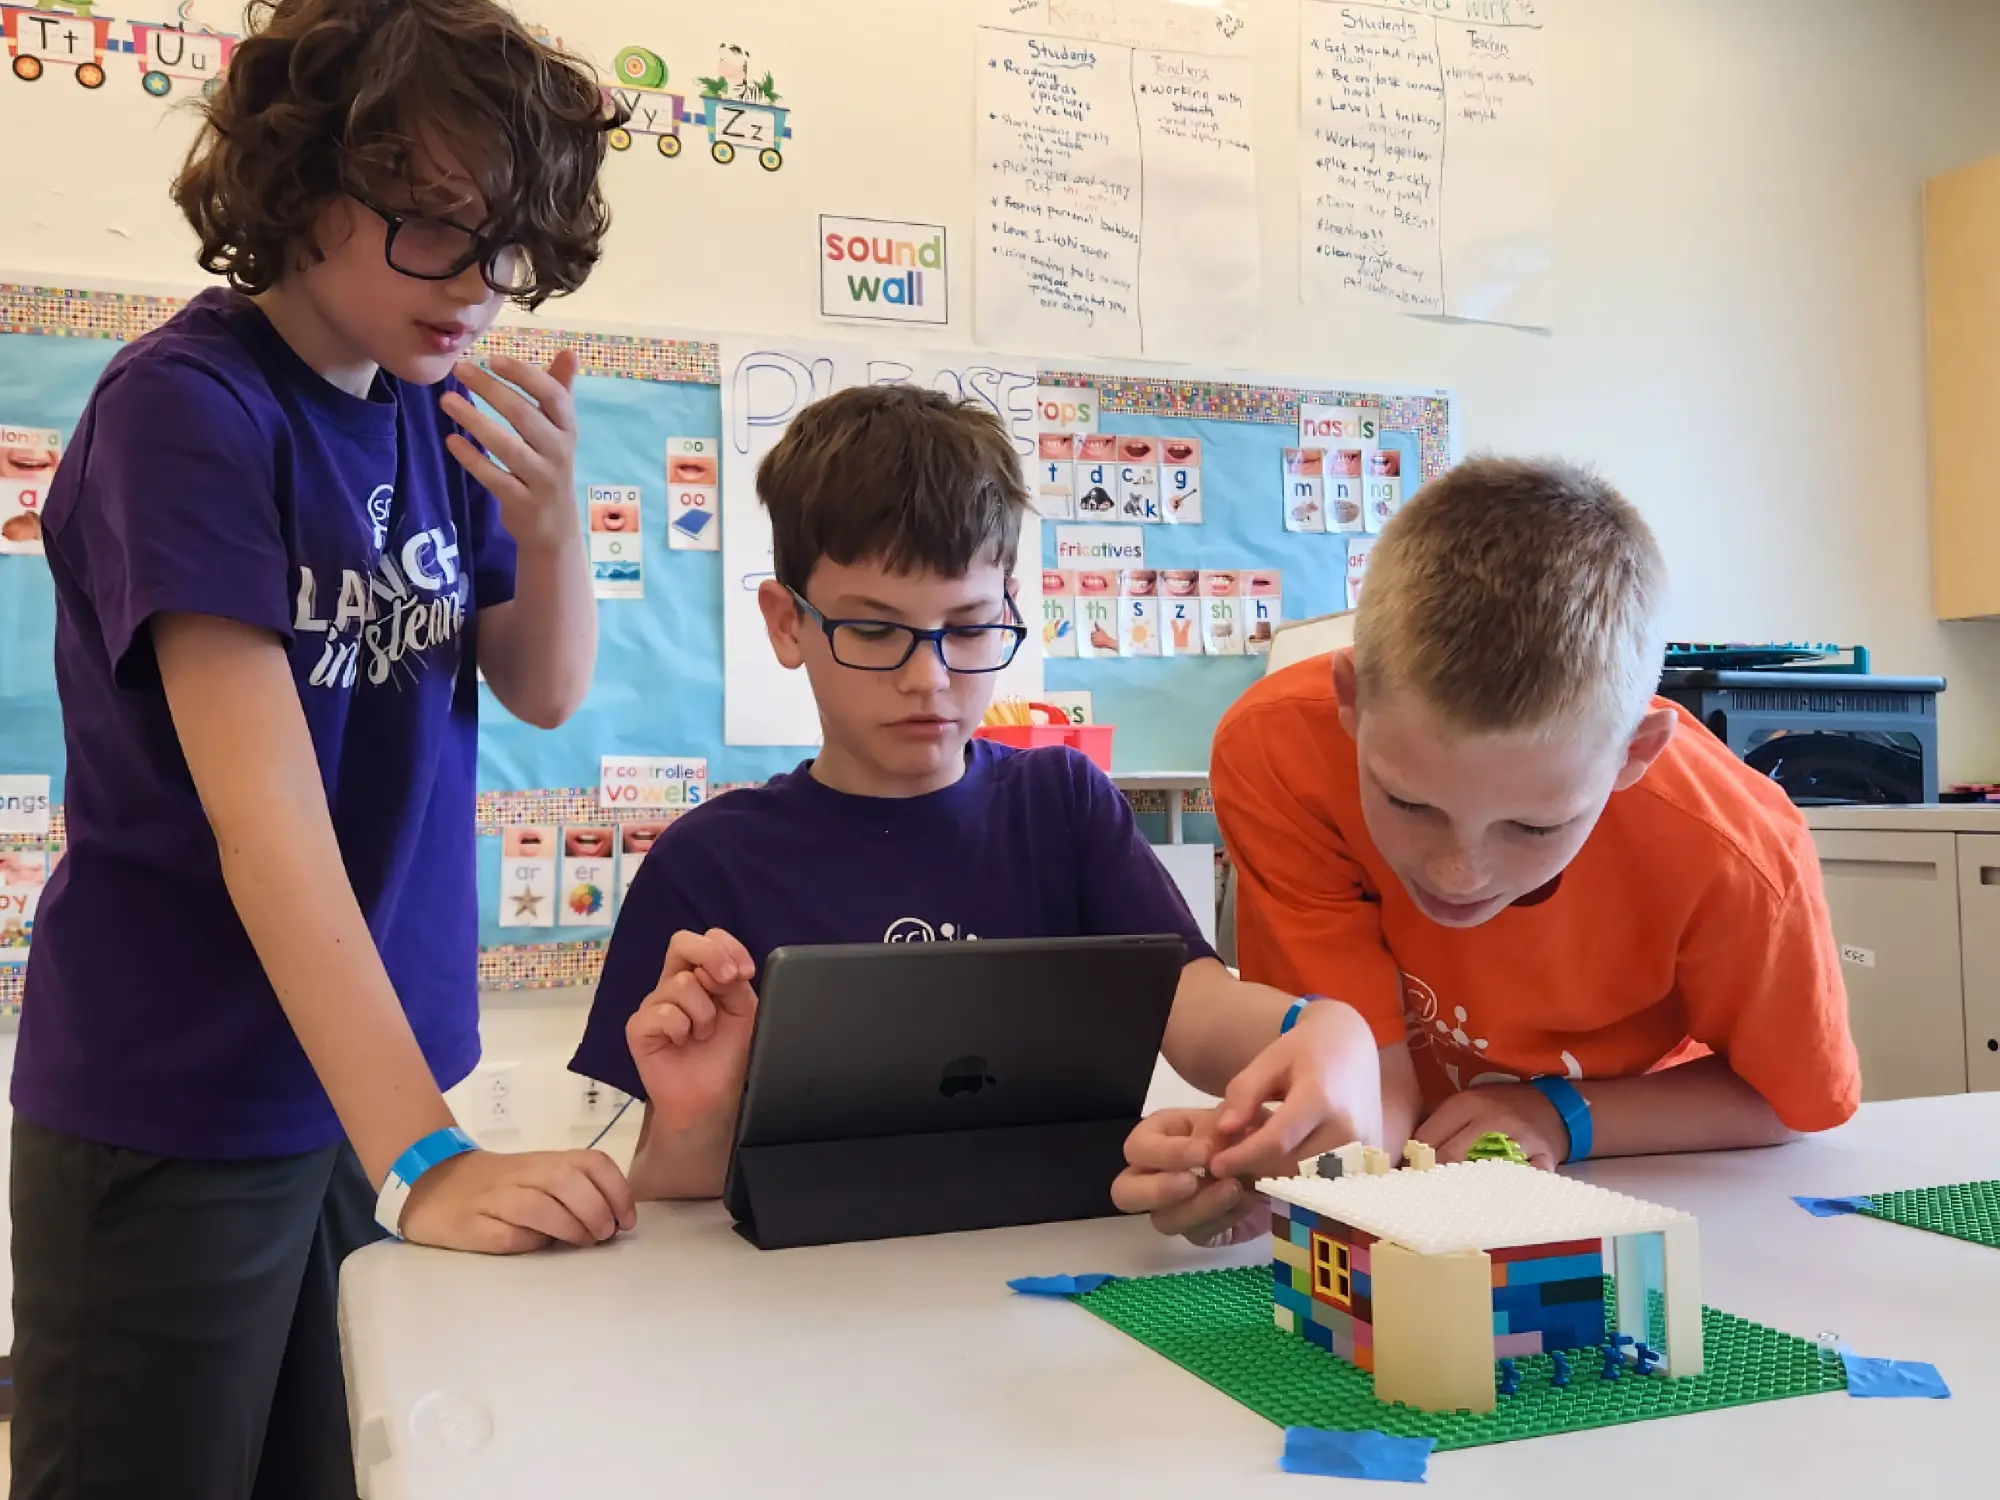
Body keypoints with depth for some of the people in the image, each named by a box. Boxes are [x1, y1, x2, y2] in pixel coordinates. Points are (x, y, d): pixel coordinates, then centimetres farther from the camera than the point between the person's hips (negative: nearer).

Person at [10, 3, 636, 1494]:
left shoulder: (438, 407, 2)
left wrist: (549, 520, -14)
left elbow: (546, 692, 7)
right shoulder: (187, 405, -18)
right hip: (177, 1110, -6)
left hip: (371, 1078, 6)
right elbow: (265, 812, -27)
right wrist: (425, 1154, -33)